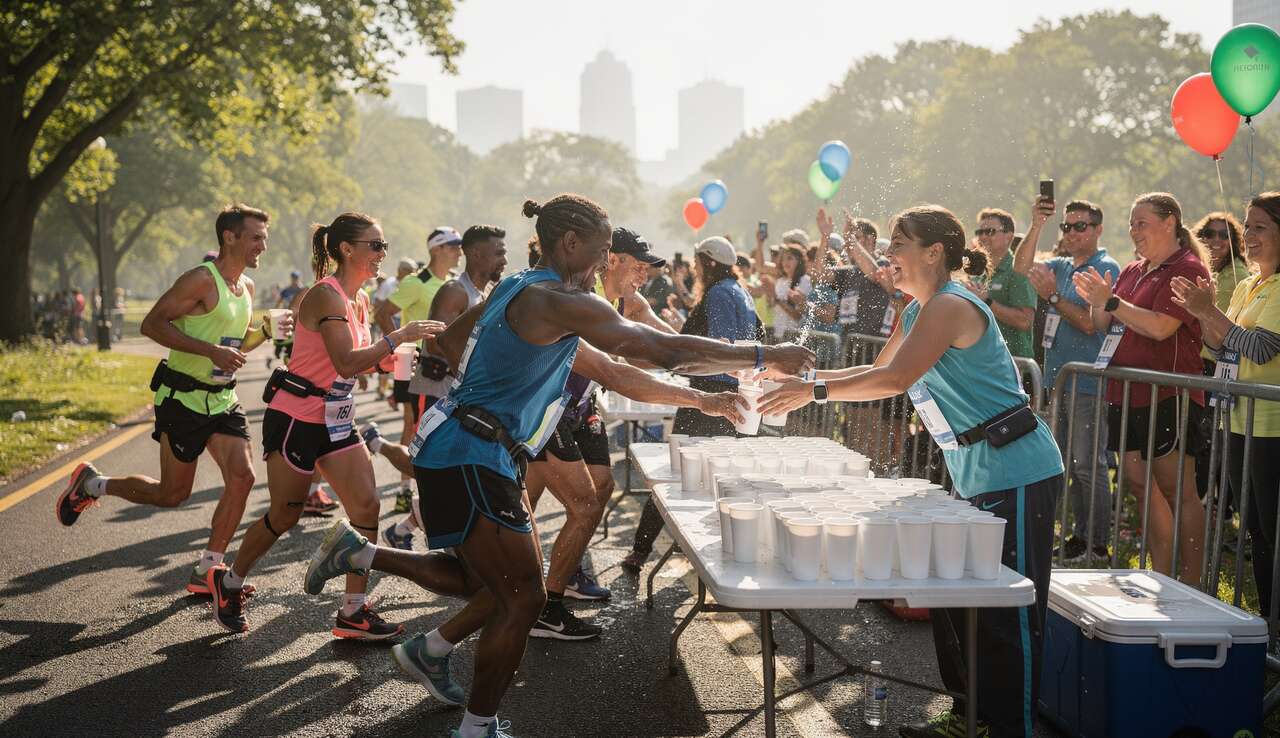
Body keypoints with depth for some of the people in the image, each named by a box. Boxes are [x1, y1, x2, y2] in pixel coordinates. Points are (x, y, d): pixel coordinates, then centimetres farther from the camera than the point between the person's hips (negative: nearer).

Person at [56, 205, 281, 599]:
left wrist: (264, 333, 2)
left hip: (223, 399, 7)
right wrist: (210, 351, -27)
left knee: (242, 477, -9)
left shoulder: (247, 287, 10)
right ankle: (91, 483, 29)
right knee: (173, 493, 3)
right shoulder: (202, 280, -16)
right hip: (183, 399, -7)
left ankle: (205, 573, 2)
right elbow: (152, 324, -20)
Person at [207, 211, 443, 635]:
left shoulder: (359, 301, 9)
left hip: (335, 420, 8)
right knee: (285, 515, 5)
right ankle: (228, 582, 30)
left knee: (366, 506, -2)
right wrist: (398, 336, -27)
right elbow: (345, 363, -30)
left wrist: (390, 353, -1)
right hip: (296, 419, -8)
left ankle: (353, 612, 4)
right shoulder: (326, 295, -19)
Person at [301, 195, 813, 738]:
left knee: (494, 584, 16)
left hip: (464, 451, 10)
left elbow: (449, 342, 27)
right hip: (469, 457, -10)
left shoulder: (515, 289, 14)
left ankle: (357, 554, 24)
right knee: (523, 596, -5)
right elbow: (664, 350, -20)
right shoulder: (560, 301, -17)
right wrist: (764, 357, -14)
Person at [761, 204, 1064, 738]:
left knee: (1008, 613, -3)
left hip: (1015, 476, -11)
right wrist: (807, 374, 11)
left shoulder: (950, 306, -18)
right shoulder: (917, 312, 14)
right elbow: (879, 371, 21)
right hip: (977, 477, 11)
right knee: (955, 601, 16)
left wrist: (815, 390, -21)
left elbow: (894, 379, -27)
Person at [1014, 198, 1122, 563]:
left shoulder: (1106, 269, -7)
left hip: (1088, 384, -8)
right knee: (1069, 465, 13)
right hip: (1060, 379, 8)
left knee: (1088, 466, -6)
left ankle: (1100, 546, 0)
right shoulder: (1062, 266, 15)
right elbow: (1022, 268, 0)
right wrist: (1036, 226, -8)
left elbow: (1091, 323, -15)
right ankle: (1080, 536, 22)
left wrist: (1053, 296, -19)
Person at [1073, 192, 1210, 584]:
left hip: (1167, 396, -8)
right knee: (1141, 485, 9)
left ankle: (1191, 584, 3)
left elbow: (1161, 327, -20)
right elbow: (1103, 326, 17)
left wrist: (1111, 301, -16)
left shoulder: (1187, 269, -8)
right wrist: (1097, 302, -3)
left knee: (1178, 490, -4)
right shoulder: (1132, 271, 16)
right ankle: (1161, 578, 17)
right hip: (1126, 391, 8)